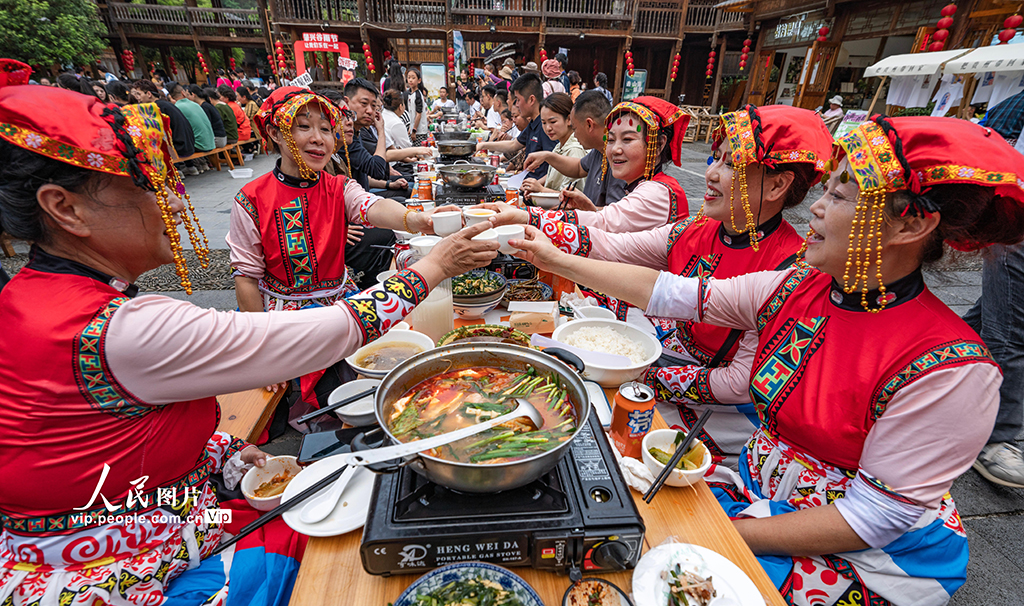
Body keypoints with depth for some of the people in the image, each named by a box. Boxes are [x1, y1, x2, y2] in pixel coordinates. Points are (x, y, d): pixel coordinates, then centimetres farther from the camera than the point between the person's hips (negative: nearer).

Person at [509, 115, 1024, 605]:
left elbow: (875, 516, -19)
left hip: (866, 560, -4)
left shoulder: (949, 368, -24)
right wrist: (556, 260, -6)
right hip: (759, 489, 5)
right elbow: (665, 291, -8)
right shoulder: (797, 289, -8)